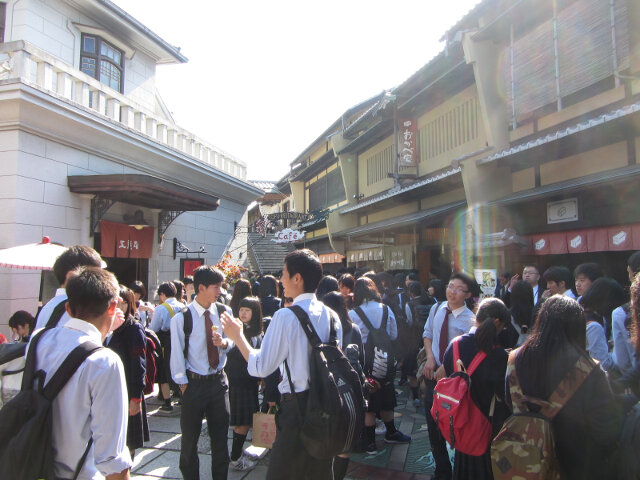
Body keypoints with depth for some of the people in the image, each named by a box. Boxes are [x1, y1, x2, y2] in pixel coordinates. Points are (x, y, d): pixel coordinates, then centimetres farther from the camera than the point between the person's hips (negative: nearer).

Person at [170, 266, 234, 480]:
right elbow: (177, 353, -7)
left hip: (219, 380, 3)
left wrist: (224, 342, -14)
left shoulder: (224, 312, -1)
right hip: (194, 382, -3)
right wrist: (183, 384, -7)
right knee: (190, 436, 12)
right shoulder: (181, 318, -12)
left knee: (220, 434, 14)